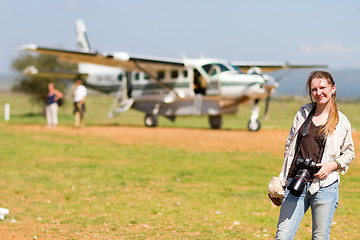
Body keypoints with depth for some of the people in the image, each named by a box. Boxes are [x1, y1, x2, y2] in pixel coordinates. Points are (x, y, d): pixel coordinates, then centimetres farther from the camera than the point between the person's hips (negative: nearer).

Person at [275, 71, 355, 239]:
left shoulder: (341, 122, 3)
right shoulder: (303, 113, 10)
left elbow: (348, 153, 14)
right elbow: (290, 145, 17)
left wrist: (332, 165, -7)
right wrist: (284, 178, 11)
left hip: (325, 186, -2)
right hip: (296, 183, 2)